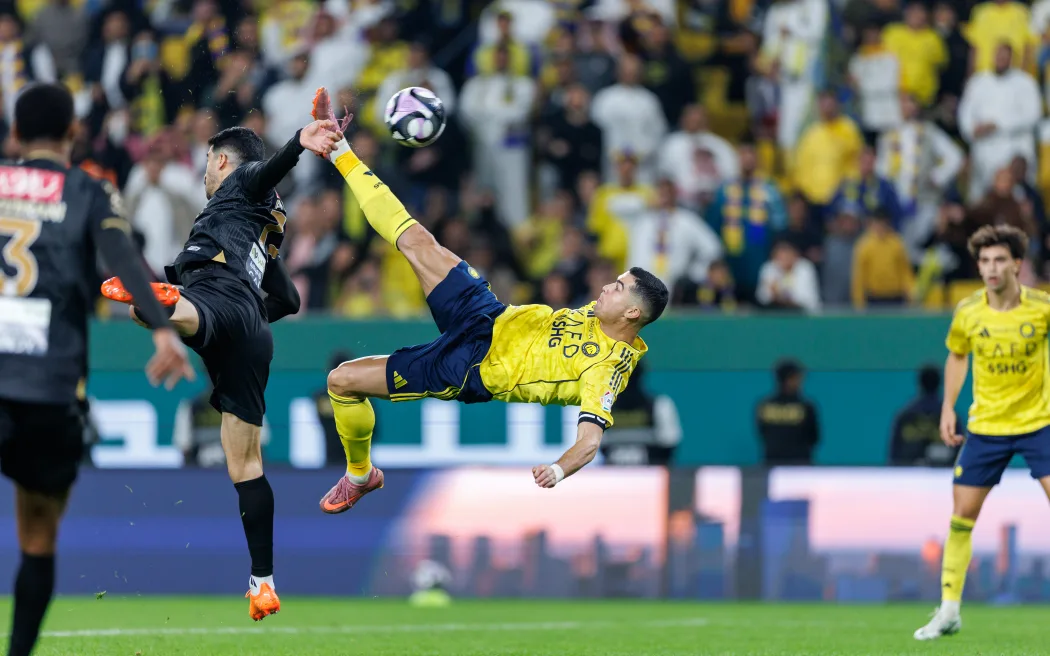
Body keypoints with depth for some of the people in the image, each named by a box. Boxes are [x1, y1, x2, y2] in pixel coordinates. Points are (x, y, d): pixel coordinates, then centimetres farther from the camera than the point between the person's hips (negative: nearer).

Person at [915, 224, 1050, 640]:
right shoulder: (968, 313, -6)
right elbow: (957, 355, 13)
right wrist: (948, 407, 6)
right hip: (985, 428, 2)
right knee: (962, 514, 1)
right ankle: (949, 611, 11)